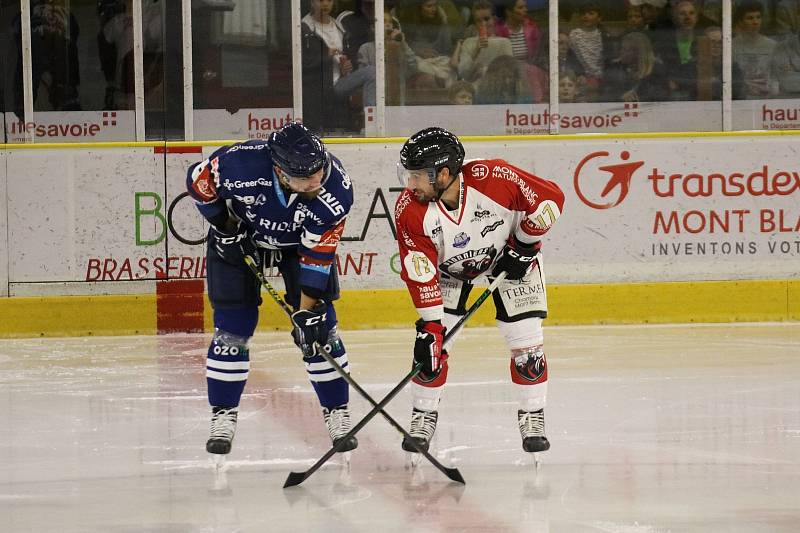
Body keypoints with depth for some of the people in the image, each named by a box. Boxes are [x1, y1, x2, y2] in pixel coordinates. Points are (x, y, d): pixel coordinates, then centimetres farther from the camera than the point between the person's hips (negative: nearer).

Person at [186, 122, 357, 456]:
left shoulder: (336, 191, -34)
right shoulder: (241, 163, -38)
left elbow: (317, 254, -25)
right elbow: (199, 180, -17)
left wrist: (308, 309, -25)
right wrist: (225, 228, -14)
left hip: (302, 241, 1)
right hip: (240, 237, -1)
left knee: (319, 327, -5)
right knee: (234, 325, -5)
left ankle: (337, 412, 8)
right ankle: (223, 416, 7)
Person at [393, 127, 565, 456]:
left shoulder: (493, 179, -37)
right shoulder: (410, 210, -29)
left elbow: (550, 198, -24)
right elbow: (420, 273, -22)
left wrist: (523, 246, -17)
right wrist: (430, 326, -24)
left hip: (508, 255, -2)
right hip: (449, 265, 2)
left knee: (525, 338, -9)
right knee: (432, 342, -6)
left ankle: (532, 417, 8)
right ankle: (424, 416, 13)